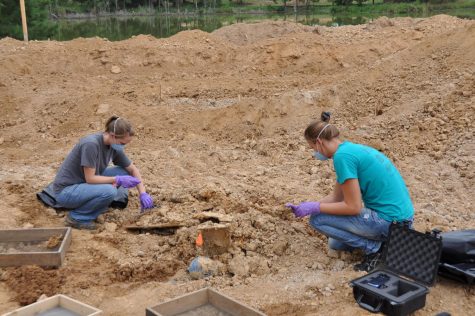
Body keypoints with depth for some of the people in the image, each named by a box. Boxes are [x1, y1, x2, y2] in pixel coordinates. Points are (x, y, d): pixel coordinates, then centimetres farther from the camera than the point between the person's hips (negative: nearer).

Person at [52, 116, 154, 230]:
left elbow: (132, 169, 6)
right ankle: (76, 216, -7)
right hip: (66, 191, -8)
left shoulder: (114, 146, -3)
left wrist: (143, 193, -4)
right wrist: (117, 180, -23)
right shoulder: (91, 144, -27)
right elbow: (90, 178, -24)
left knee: (123, 172, -2)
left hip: (84, 186, 8)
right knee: (109, 191, -31)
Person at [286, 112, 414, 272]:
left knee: (317, 219, -6)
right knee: (335, 244, 21)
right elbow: (336, 197, 15)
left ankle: (374, 248, -4)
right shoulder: (352, 148, 11)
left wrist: (314, 207, -10)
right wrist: (304, 207, 9)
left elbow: (353, 207, -18)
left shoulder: (342, 156, -18)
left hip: (389, 221, -10)